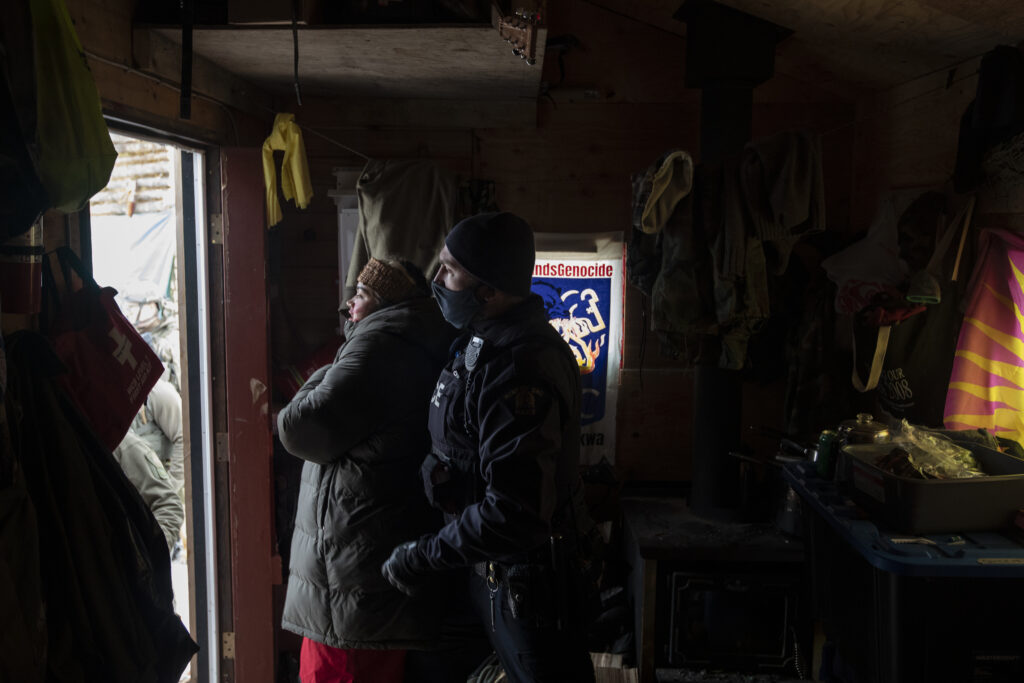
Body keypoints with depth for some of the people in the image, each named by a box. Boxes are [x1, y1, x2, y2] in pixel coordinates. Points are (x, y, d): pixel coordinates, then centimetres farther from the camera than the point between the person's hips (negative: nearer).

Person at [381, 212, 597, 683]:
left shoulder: (518, 371, -30)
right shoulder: (484, 342, 3)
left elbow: (516, 513, -33)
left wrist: (425, 556, -20)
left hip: (526, 575, -9)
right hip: (492, 566, 9)